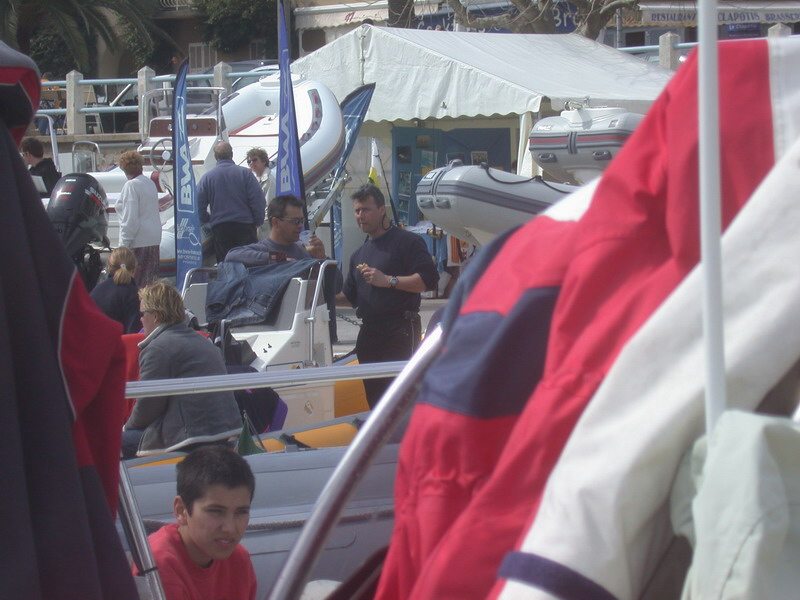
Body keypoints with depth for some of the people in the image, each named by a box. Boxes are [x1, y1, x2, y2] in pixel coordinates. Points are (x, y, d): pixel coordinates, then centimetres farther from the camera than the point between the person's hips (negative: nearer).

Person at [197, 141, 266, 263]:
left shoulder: (206, 177, 2)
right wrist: (257, 222, 6)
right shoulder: (245, 173, -2)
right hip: (245, 225, -1)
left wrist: (208, 220, 16)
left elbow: (199, 206, 1)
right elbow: (259, 201, -5)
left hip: (219, 229, 1)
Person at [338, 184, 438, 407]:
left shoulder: (407, 242, -2)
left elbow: (429, 280, -14)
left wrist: (388, 280, -18)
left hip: (400, 330, -8)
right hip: (369, 332, 8)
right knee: (374, 395, 9)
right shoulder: (359, 254, 23)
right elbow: (350, 296, 30)